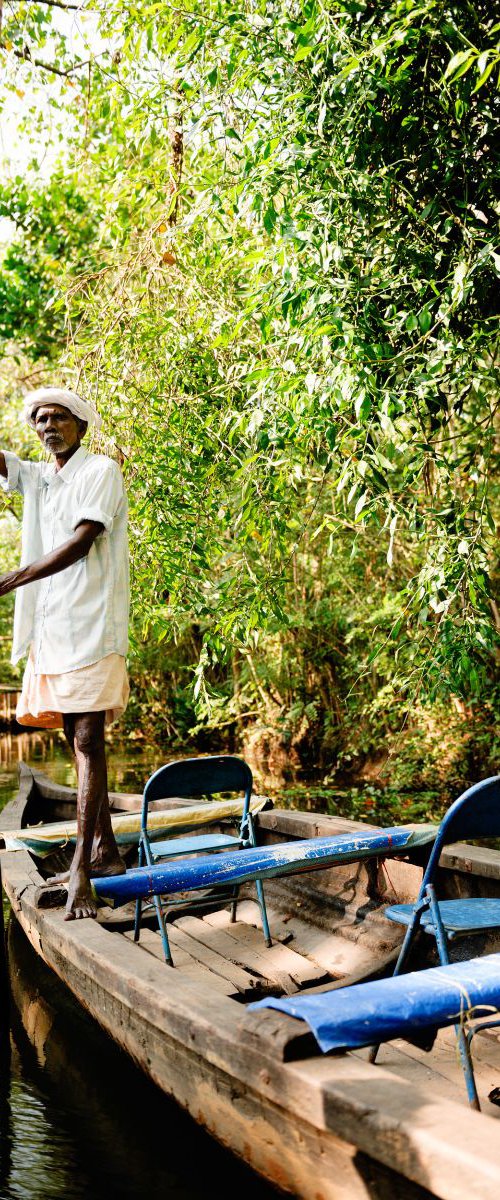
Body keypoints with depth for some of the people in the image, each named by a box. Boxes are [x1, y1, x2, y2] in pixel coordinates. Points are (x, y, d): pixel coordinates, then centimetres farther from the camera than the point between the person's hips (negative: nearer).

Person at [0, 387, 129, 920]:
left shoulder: (101, 471, -4)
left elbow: (82, 541, -16)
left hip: (89, 626, -8)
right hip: (49, 626, 8)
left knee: (88, 743, -10)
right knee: (77, 741, 11)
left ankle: (81, 869, -12)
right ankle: (104, 851, 20)